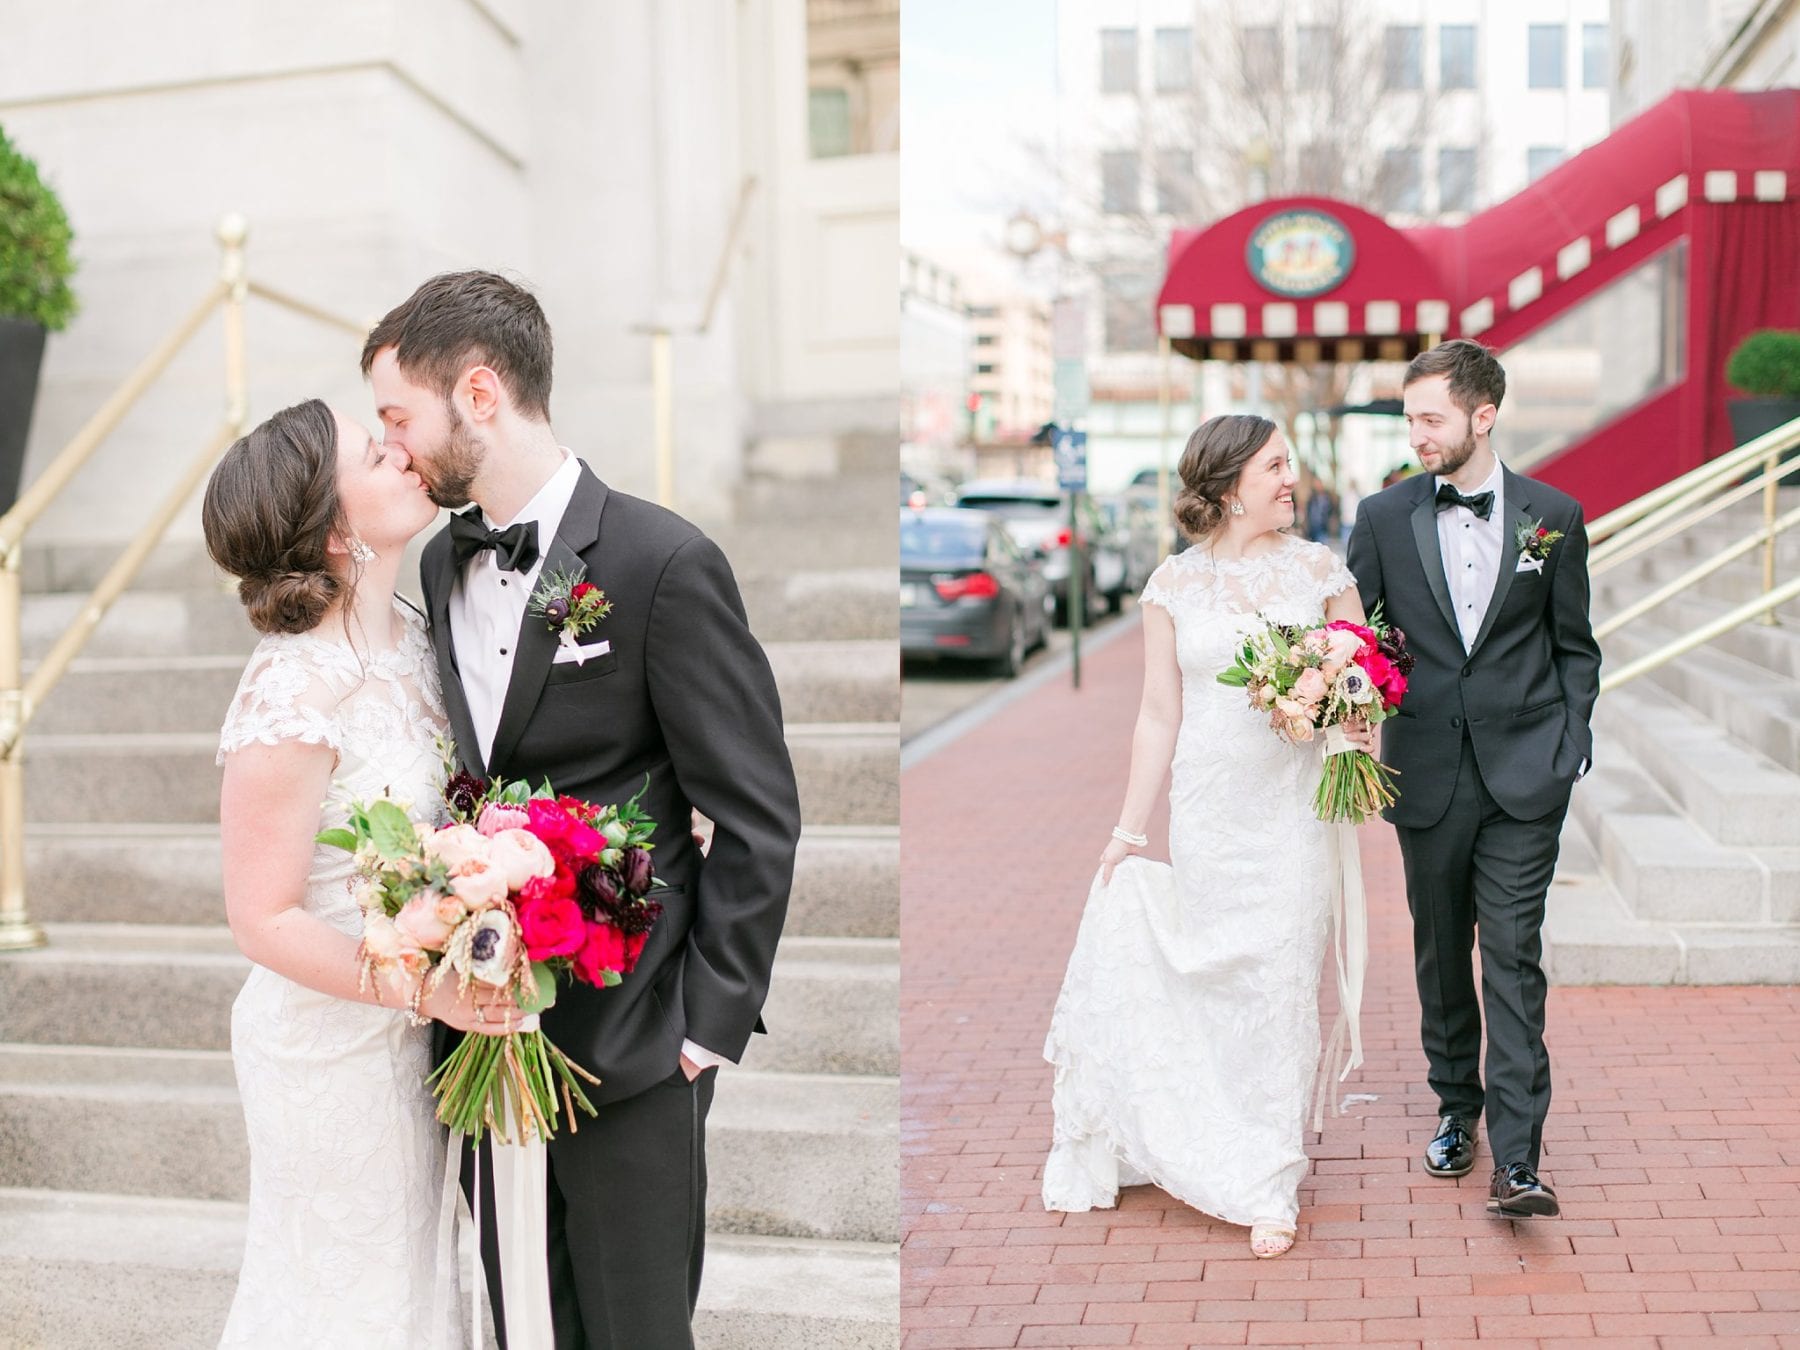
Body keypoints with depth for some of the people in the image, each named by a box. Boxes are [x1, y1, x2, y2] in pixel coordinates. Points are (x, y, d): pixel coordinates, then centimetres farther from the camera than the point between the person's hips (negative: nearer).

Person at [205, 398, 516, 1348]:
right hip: (334, 1046, -7)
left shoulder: (409, 634, -3)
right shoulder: (293, 698, -27)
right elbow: (264, 922, -22)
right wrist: (423, 987, -28)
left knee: (410, 1263, 25)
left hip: (412, 1026, 7)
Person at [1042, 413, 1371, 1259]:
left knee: (1279, 975, -2)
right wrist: (1131, 827, 4)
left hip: (1293, 804, -1)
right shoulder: (1174, 584, 3)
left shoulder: (1320, 569, 3)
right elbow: (1160, 714, 4)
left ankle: (1268, 1185, 8)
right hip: (1206, 807, 1)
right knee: (1218, 975, 8)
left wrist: (1355, 720, -16)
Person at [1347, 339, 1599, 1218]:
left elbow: (1574, 646, 9)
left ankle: (1516, 1160, -4)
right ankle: (1456, 1109, 31)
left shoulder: (1554, 517, 2)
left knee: (1512, 957, -6)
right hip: (1426, 773, 2)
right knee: (1440, 953, 13)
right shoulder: (1382, 517, 2)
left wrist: (1572, 742, -1)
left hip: (1524, 774, -2)